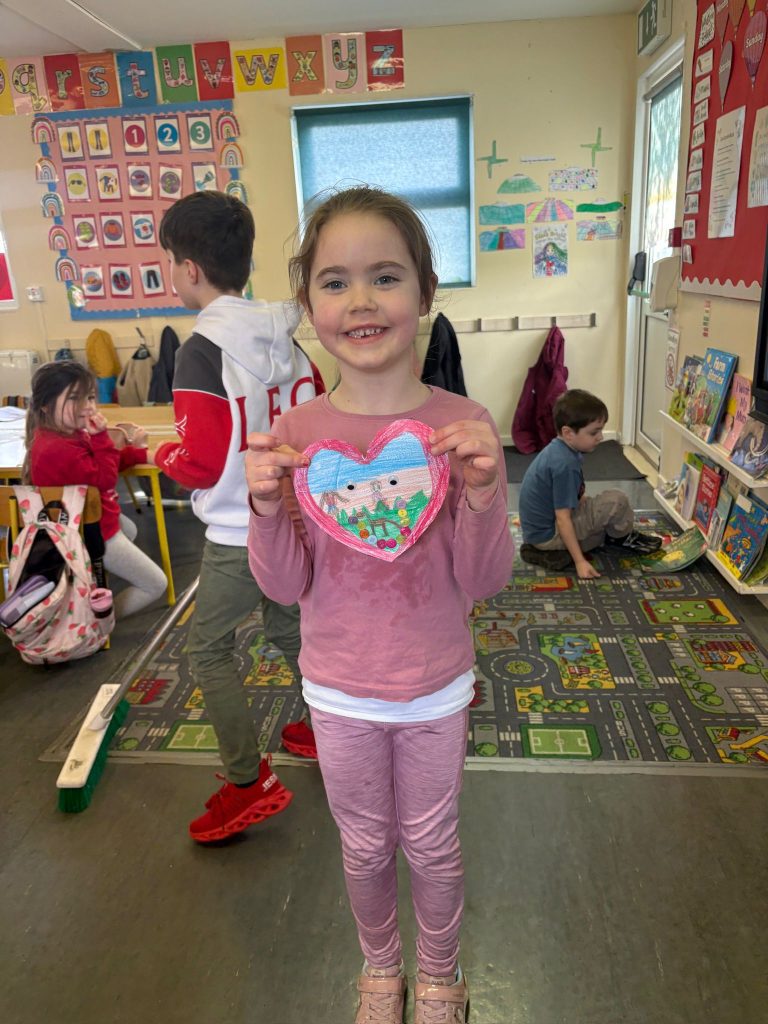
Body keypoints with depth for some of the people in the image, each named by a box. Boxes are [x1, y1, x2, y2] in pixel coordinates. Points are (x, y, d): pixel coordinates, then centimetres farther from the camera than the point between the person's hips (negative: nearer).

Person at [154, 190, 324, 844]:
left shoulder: (202, 352, -19)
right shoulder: (286, 341, 3)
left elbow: (199, 462, -21)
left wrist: (162, 455, -1)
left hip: (239, 533, -7)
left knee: (209, 649, 9)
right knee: (287, 628, 24)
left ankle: (249, 783, 14)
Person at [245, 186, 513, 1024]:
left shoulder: (462, 426, -16)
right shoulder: (295, 433, -13)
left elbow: (483, 581, -14)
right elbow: (284, 585, -10)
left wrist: (483, 488, -31)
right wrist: (269, 506, -28)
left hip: (435, 688, -1)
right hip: (337, 691, 1)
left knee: (432, 847, 22)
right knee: (364, 847, 23)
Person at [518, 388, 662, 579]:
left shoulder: (557, 449, 2)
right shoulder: (565, 464, -26)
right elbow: (563, 519, -24)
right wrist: (580, 561, -21)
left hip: (538, 527, 10)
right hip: (548, 533, -10)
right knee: (616, 501, -14)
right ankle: (624, 537, 14)